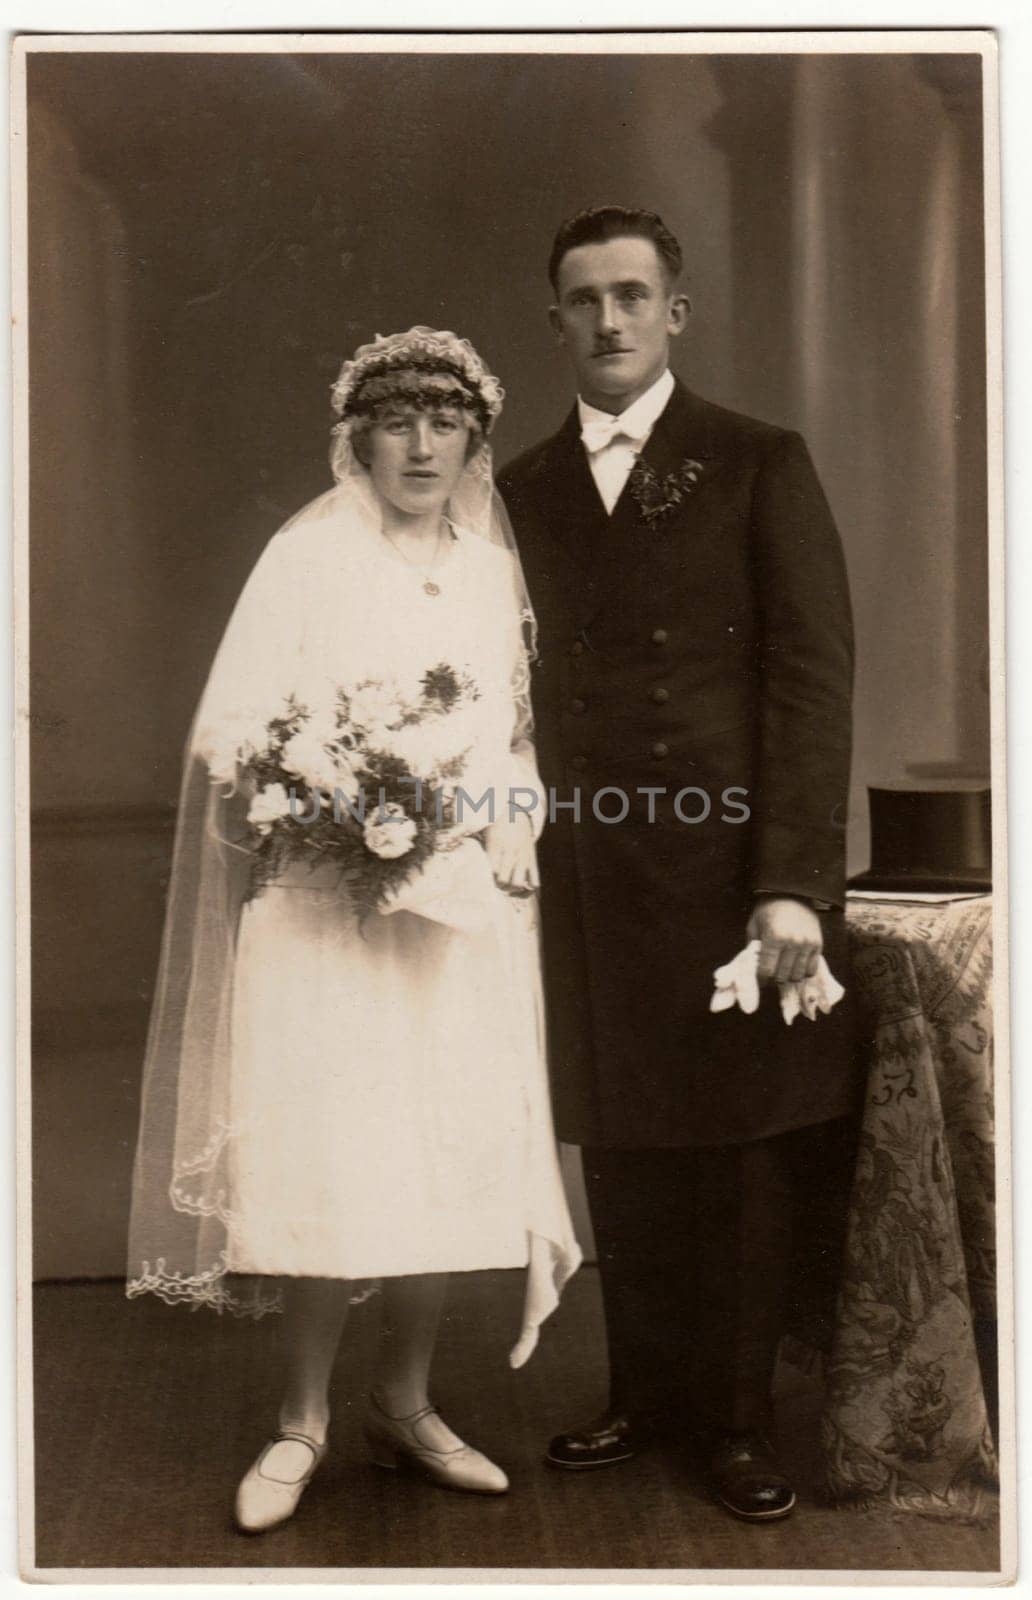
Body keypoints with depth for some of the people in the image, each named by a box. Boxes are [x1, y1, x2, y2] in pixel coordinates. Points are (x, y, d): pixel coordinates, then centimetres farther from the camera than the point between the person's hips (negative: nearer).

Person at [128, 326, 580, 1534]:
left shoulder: (496, 566, 13)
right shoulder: (307, 555, 1)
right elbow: (230, 730, -4)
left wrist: (505, 832, -2)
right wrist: (340, 814, -17)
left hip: (460, 913, 4)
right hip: (324, 904, -4)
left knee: (449, 1154, 6)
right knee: (323, 1154, -4)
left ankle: (404, 1406, 21)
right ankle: (303, 1421, 12)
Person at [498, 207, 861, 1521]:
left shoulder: (759, 465, 1)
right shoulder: (525, 490, 12)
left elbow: (813, 675, -6)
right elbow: (526, 685, 10)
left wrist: (794, 882, -14)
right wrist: (522, 851, -1)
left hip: (733, 872, -3)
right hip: (587, 882, 3)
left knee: (750, 1154, 6)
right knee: (621, 1151, 11)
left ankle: (738, 1416, 23)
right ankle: (647, 1390, 28)